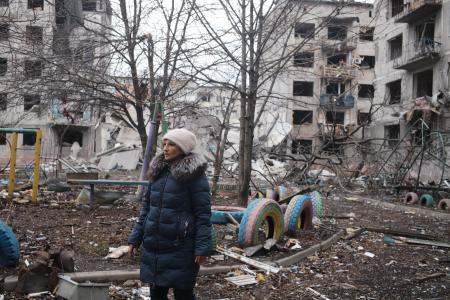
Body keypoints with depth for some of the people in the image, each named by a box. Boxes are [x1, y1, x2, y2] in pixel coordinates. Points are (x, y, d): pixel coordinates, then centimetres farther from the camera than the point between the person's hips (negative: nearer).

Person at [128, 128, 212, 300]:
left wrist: (202, 247, -17)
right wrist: (135, 238, 10)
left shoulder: (194, 175, -10)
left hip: (180, 248, -6)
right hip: (153, 246, 6)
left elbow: (203, 213, -12)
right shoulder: (158, 171, 8)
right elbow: (147, 207, 13)